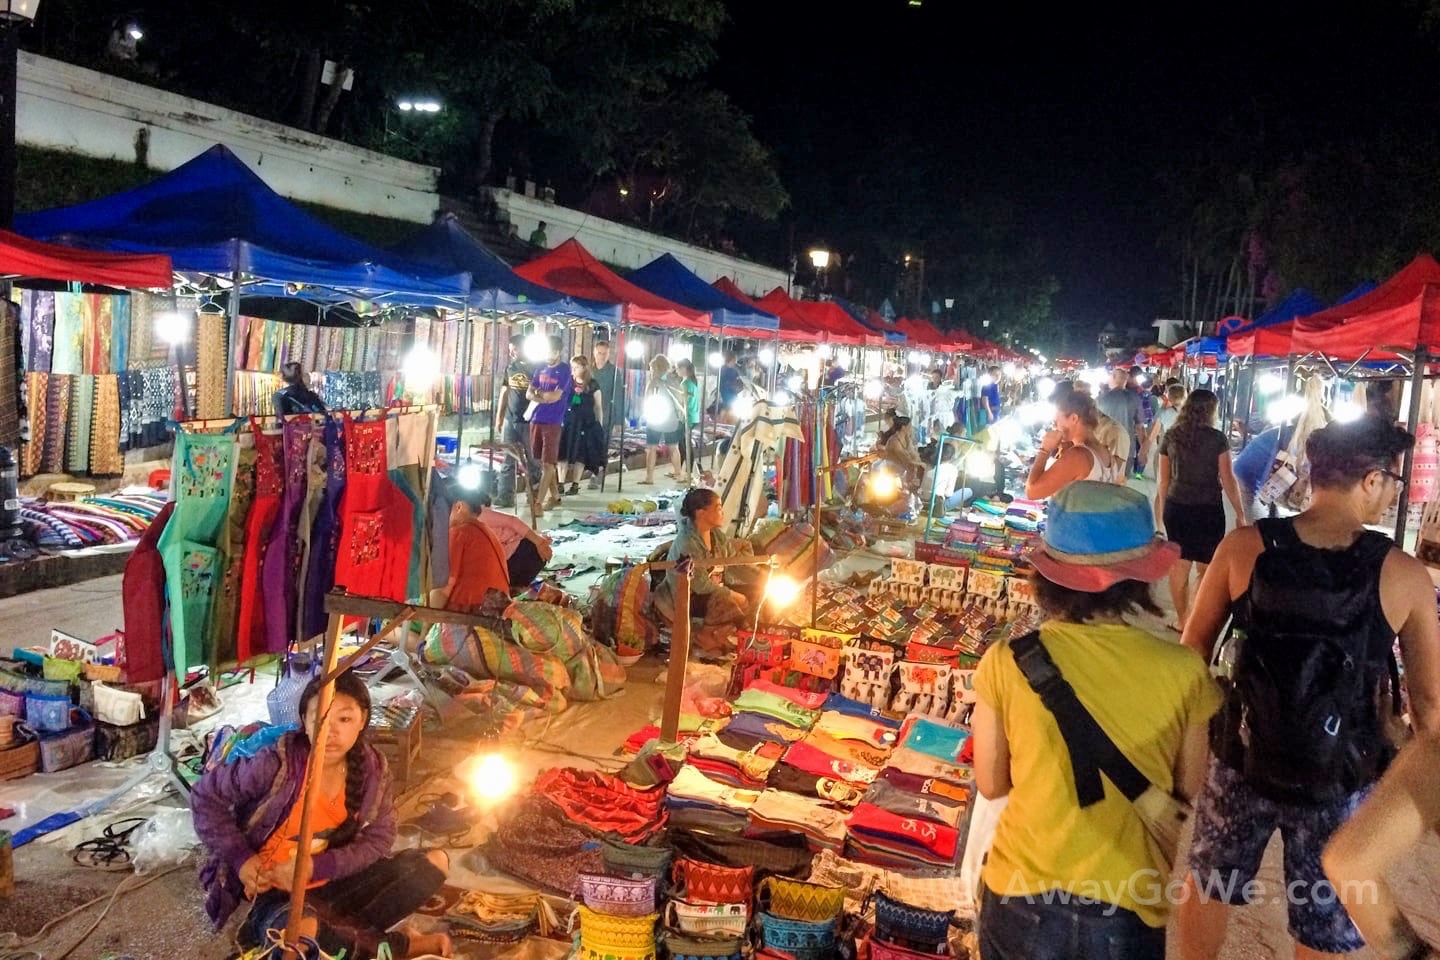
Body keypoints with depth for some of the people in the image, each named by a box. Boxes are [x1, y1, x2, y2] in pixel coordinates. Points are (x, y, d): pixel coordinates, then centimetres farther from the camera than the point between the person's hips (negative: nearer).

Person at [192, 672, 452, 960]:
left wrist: (314, 867, -19)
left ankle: (340, 934, -14)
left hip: (334, 884, 4)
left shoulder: (372, 768, -9)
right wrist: (241, 859, -16)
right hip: (276, 891, -4)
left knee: (435, 863, -9)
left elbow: (378, 841, -5)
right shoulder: (278, 763, -21)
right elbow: (205, 797, -10)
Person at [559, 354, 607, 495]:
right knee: (563, 453, -1)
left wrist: (599, 426, 2)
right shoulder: (568, 383, 5)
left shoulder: (593, 386, -2)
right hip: (568, 421, 2)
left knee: (580, 454, 3)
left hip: (585, 423, -2)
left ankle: (575, 484, 12)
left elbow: (598, 407, 3)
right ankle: (560, 483, 3)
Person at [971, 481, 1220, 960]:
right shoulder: (1182, 671, -13)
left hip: (1022, 898, 0)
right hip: (1129, 907, 0)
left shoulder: (1007, 663, -14)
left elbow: (992, 784, -2)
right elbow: (1189, 793, 1)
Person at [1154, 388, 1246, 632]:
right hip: (1208, 509, -3)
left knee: (1179, 564, 11)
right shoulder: (1217, 439, -7)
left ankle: (1182, 620, 19)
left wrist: (1161, 510, 18)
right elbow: (1227, 479, -6)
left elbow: (1163, 479, 8)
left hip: (1176, 507, 3)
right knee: (1206, 567, 8)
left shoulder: (1171, 437, 2)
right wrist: (1240, 513, 2)